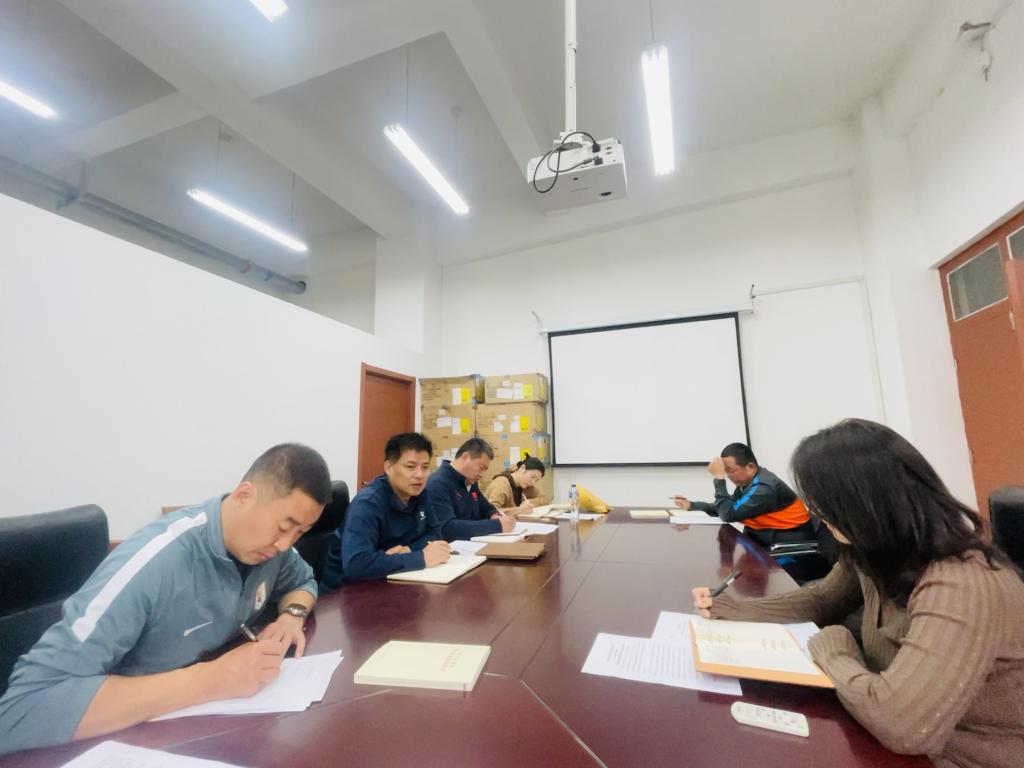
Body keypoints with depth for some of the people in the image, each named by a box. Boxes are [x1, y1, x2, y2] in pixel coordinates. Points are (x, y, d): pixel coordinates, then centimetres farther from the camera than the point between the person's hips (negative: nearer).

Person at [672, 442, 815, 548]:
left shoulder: (763, 487, -26)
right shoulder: (747, 481, 2)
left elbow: (729, 515, -27)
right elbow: (729, 507, 10)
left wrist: (719, 478, -24)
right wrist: (692, 505, 1)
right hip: (768, 538, 8)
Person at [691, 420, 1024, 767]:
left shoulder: (961, 587, -33)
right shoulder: (876, 551, -7)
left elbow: (898, 723, -42)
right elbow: (822, 600, 9)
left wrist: (830, 647, -22)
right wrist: (728, 609, -1)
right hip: (918, 740, 6)